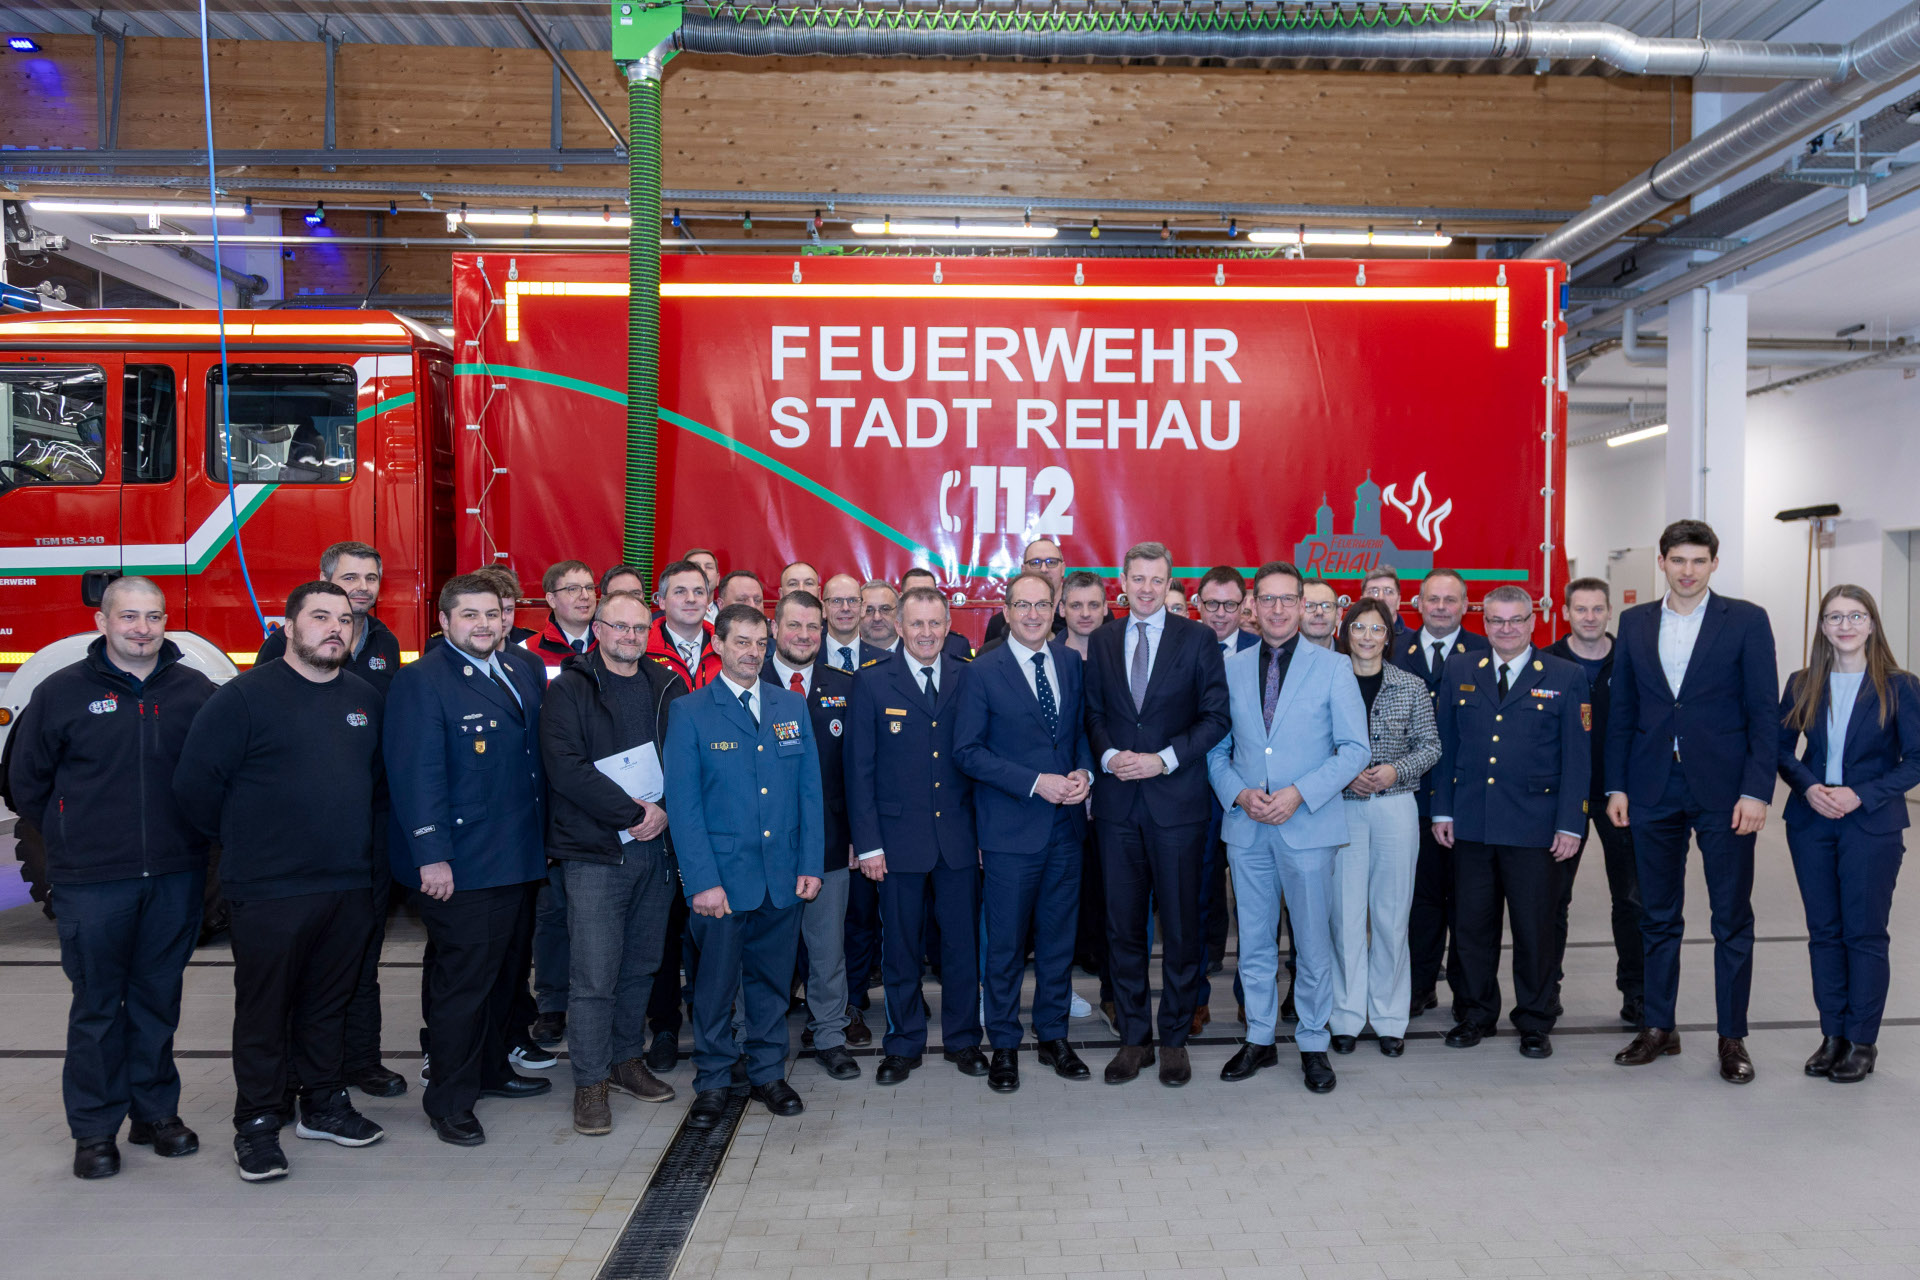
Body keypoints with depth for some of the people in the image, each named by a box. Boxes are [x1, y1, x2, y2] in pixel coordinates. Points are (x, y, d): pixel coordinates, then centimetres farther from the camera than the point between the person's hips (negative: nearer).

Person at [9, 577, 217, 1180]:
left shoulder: (195, 691, 2)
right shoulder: (61, 691, -2)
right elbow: (26, 779, 6)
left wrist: (189, 831, 5)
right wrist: (73, 835, 7)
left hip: (176, 876, 2)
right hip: (92, 880, -1)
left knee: (159, 999, 12)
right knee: (96, 1005, 6)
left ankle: (156, 1111, 26)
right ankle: (94, 1129, 18)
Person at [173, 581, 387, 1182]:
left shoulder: (365, 699, 9)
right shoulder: (245, 697, -9)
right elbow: (195, 782, -9)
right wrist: (244, 841, 1)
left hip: (350, 885, 5)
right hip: (270, 890, -5)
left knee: (329, 1002, 16)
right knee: (264, 1009, 5)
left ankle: (324, 1104, 29)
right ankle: (256, 1124, 17)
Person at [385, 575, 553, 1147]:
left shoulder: (525, 668, 11)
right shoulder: (421, 681, -11)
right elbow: (416, 774, -16)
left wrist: (542, 837, 13)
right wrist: (431, 857, -21)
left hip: (520, 857, 7)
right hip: (460, 865, -7)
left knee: (505, 971, 19)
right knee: (461, 980, 1)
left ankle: (490, 1068, 36)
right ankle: (449, 1100, 15)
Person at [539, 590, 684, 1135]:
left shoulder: (668, 687, 10)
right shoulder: (568, 689, -2)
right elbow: (564, 766, -13)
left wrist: (665, 812, -8)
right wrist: (632, 812, -14)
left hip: (657, 845, 4)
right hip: (594, 850, -4)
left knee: (641, 966, 13)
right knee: (594, 973, -3)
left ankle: (627, 1060, 28)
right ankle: (590, 1082, 9)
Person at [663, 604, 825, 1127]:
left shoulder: (792, 707, 9)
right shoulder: (690, 712, -2)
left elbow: (810, 790, 9)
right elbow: (683, 803, -6)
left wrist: (810, 864, 1)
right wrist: (702, 881, -13)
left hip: (783, 876, 3)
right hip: (722, 876, -3)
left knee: (772, 980, 13)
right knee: (716, 982, 6)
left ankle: (768, 1073, 29)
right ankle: (712, 1082, 23)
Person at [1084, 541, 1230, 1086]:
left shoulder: (1196, 639, 1)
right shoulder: (1102, 641, 10)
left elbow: (1215, 716, -2)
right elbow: (1093, 712, 12)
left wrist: (1164, 759, -13)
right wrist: (1109, 756, -7)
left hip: (1177, 801, -2)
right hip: (1118, 802, 3)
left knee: (1180, 927, 5)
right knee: (1123, 927, 8)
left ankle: (1175, 1039, 18)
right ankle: (1134, 1037, 20)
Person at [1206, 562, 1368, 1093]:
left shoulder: (1333, 667, 1)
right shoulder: (1230, 669, 8)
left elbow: (1355, 749, -3)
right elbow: (1216, 747, 10)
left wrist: (1299, 793, -14)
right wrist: (1239, 793, -8)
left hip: (1307, 825, -2)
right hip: (1246, 828, 2)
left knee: (1313, 943, 5)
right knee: (1254, 943, 11)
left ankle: (1313, 1044, 21)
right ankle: (1260, 1039, 25)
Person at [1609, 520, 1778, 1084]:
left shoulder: (1747, 621, -2)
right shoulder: (1635, 623, 7)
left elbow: (1764, 714, -4)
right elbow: (1621, 712, 9)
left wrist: (1755, 791, -12)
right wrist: (1616, 786, 4)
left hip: (1723, 791, -3)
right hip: (1653, 791, 3)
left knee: (1732, 919, 6)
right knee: (1657, 916, 11)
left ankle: (1732, 1037, 18)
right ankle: (1659, 1028, 23)